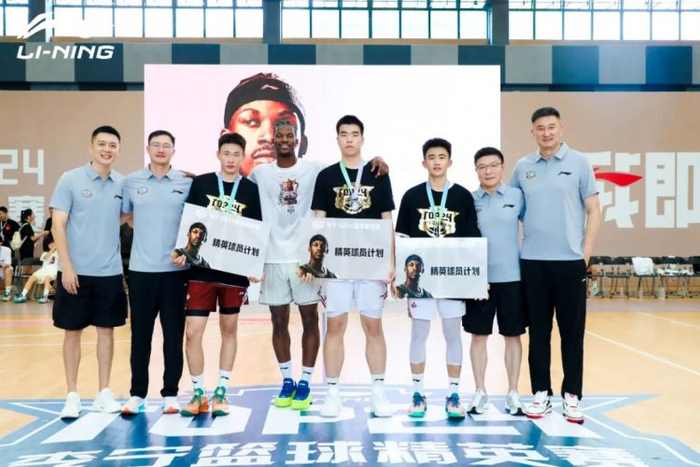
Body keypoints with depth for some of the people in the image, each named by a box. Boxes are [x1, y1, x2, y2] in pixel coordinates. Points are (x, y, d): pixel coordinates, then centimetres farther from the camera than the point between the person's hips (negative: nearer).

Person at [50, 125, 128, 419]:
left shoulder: (122, 184, 4)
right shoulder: (70, 180, -5)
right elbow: (58, 226, -7)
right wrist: (67, 267, -13)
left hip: (110, 272, 3)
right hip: (76, 271, -3)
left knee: (106, 330, 8)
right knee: (73, 331, 6)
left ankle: (104, 393, 19)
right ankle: (72, 396, 17)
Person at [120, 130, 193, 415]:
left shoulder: (187, 183, 2)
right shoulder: (131, 182, 5)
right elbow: (124, 216, 17)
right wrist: (145, 232, 5)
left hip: (175, 269, -1)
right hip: (141, 269, 1)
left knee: (174, 333, 4)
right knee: (140, 333, 6)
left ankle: (170, 394, 15)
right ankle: (137, 394, 17)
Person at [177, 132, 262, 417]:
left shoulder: (251, 190, 3)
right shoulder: (200, 183, 1)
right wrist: (183, 250, -9)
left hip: (235, 271, 1)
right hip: (201, 270, -1)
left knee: (229, 329, 10)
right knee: (192, 331, -3)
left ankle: (221, 392, 23)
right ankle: (199, 394, 13)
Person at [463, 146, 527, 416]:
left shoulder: (517, 197, 1)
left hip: (511, 277, 0)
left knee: (512, 336, 7)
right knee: (479, 336, 6)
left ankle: (513, 393, 20)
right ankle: (480, 392, 19)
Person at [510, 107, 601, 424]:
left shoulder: (579, 163, 2)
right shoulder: (522, 168, 7)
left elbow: (593, 211, 2)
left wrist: (586, 254, -5)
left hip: (570, 261, -2)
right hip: (532, 261, 2)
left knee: (572, 331, 5)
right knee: (538, 331, 8)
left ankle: (572, 396, 16)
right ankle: (541, 394, 18)